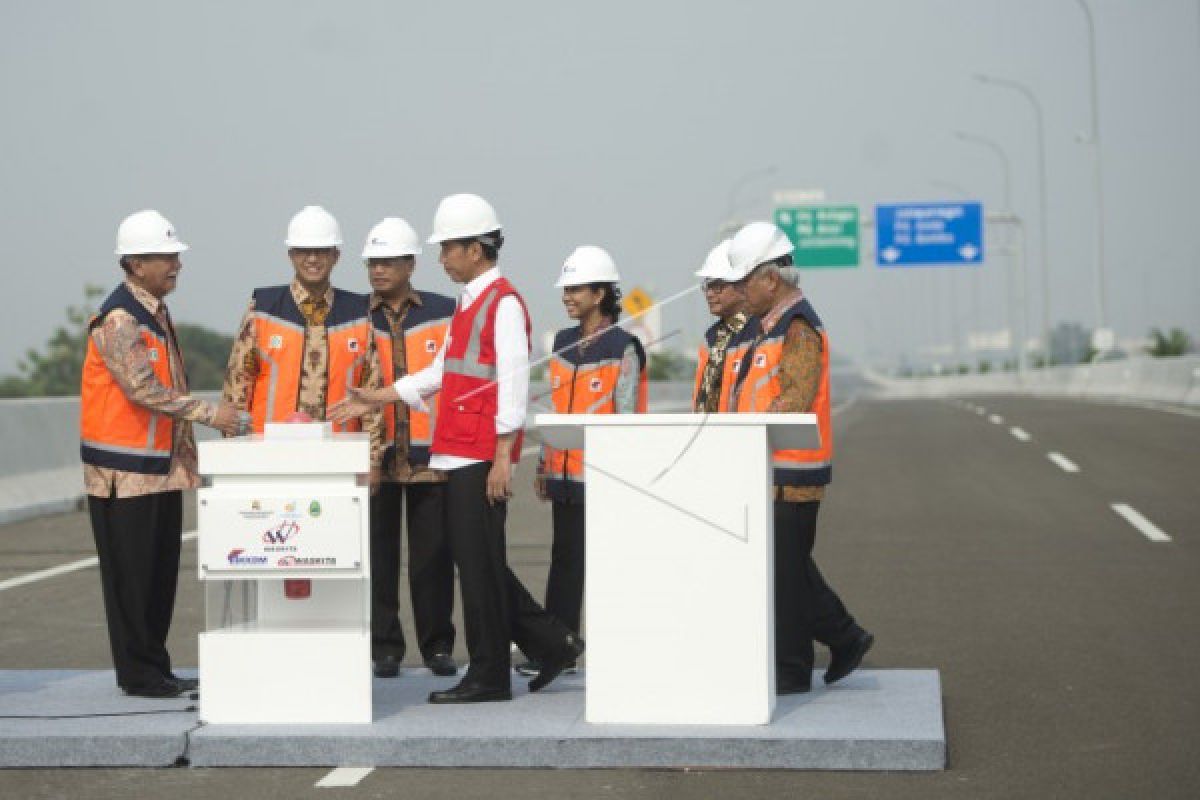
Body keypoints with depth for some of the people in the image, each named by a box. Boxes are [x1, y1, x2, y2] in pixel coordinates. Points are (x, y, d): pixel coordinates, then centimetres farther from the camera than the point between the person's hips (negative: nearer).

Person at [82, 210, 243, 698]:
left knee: (162, 570, 12)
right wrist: (209, 413, -25)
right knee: (131, 574, -1)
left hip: (162, 465, 9)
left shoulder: (158, 314, 14)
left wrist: (188, 453, 18)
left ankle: (157, 669, 19)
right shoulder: (118, 320, -15)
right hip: (125, 469, -9)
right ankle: (138, 674, 6)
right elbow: (144, 389, -24)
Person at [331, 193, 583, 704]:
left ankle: (489, 676, 6)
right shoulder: (469, 302, 18)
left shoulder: (503, 303, -11)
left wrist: (502, 458, -19)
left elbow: (513, 384, -16)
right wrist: (375, 399, 23)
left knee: (479, 562, -3)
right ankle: (552, 644, 19)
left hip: (482, 458, -9)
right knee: (473, 561, 12)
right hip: (458, 454, 9)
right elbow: (442, 373, 25)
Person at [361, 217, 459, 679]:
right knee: (378, 554, 4)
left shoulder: (445, 312, 5)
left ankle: (438, 646, 13)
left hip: (431, 453, -1)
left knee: (433, 554, 4)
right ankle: (385, 647, 12)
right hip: (374, 454, 1)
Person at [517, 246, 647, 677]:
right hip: (565, 473, 6)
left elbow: (626, 415, -9)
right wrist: (543, 464, 16)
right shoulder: (563, 343, 12)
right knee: (565, 559, 9)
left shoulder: (623, 348, -7)